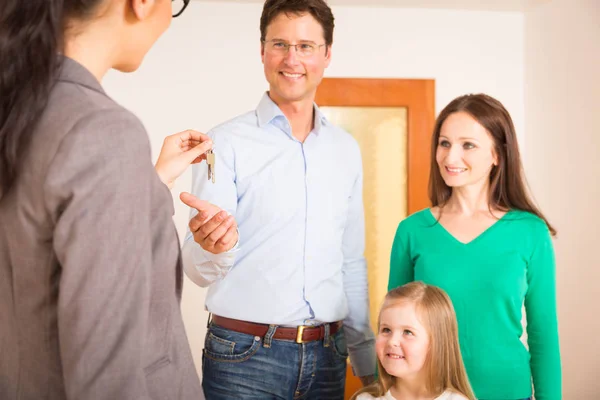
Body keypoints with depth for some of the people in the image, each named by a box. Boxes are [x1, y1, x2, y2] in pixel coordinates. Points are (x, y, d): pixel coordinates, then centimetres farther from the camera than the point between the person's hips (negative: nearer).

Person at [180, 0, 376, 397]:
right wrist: (213, 248, -33)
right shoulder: (227, 142, -7)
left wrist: (366, 359, 12)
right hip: (244, 356, -4)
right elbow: (200, 270, -11)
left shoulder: (346, 149, 7)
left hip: (327, 356, 4)